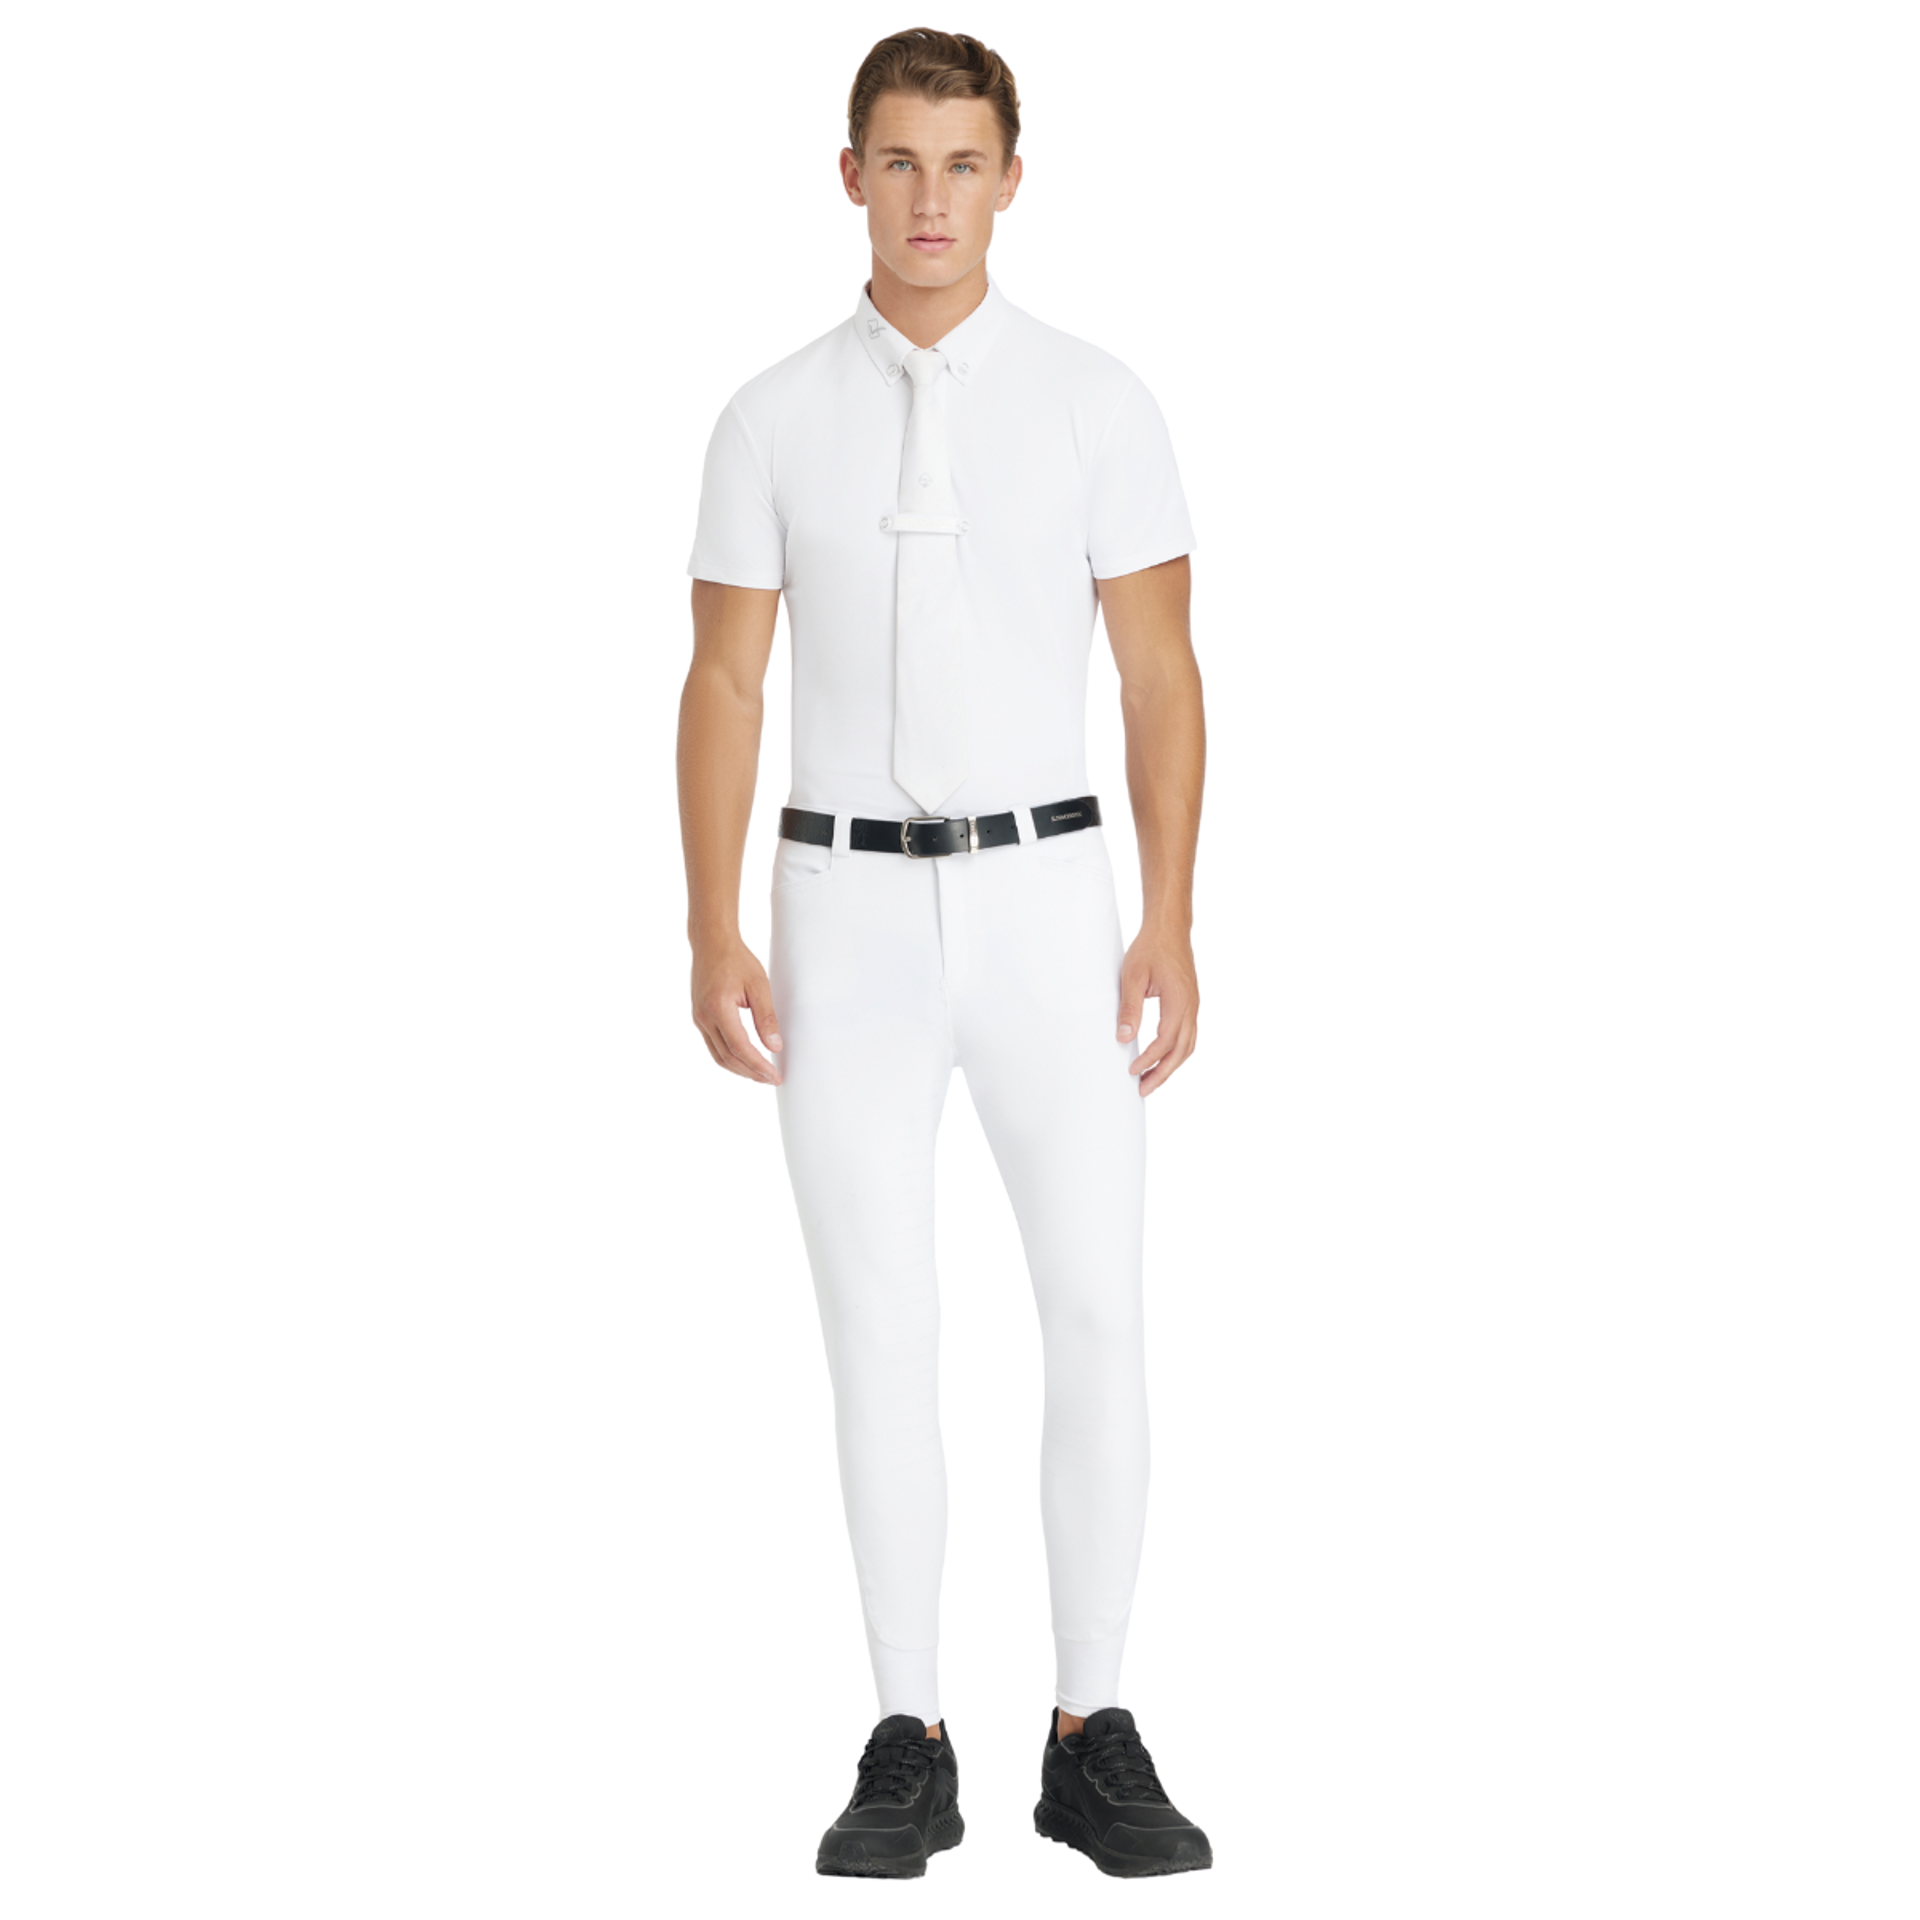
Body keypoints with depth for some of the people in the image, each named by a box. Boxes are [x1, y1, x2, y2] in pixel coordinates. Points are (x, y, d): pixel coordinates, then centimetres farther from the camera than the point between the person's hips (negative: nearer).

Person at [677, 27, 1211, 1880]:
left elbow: (1163, 674, 0)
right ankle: (908, 1749, 11)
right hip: (850, 912, 0)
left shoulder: (1098, 400, 1)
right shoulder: (772, 420, 3)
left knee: (1099, 1317, -4)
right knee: (878, 1334, 1)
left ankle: (1090, 1743, 8)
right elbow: (722, 685, 3)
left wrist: (1173, 929, -8)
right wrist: (710, 941, -7)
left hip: (1047, 904, 0)